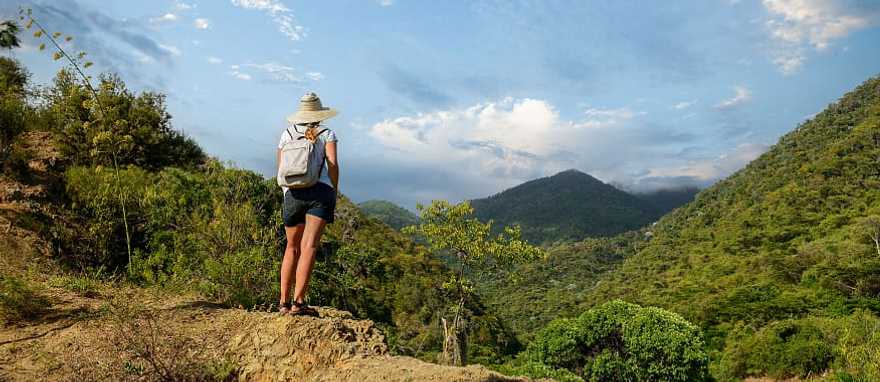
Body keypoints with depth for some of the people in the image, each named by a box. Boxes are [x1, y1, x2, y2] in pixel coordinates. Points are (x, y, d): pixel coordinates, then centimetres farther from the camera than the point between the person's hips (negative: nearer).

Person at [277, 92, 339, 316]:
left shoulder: (288, 134, 17)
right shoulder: (327, 134, 10)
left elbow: (280, 167, 15)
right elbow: (333, 164, -2)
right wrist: (334, 192, 6)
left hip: (292, 193, 3)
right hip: (320, 191, -3)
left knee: (292, 247, 14)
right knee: (309, 247, -9)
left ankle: (284, 301, 14)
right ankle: (298, 301, -16)